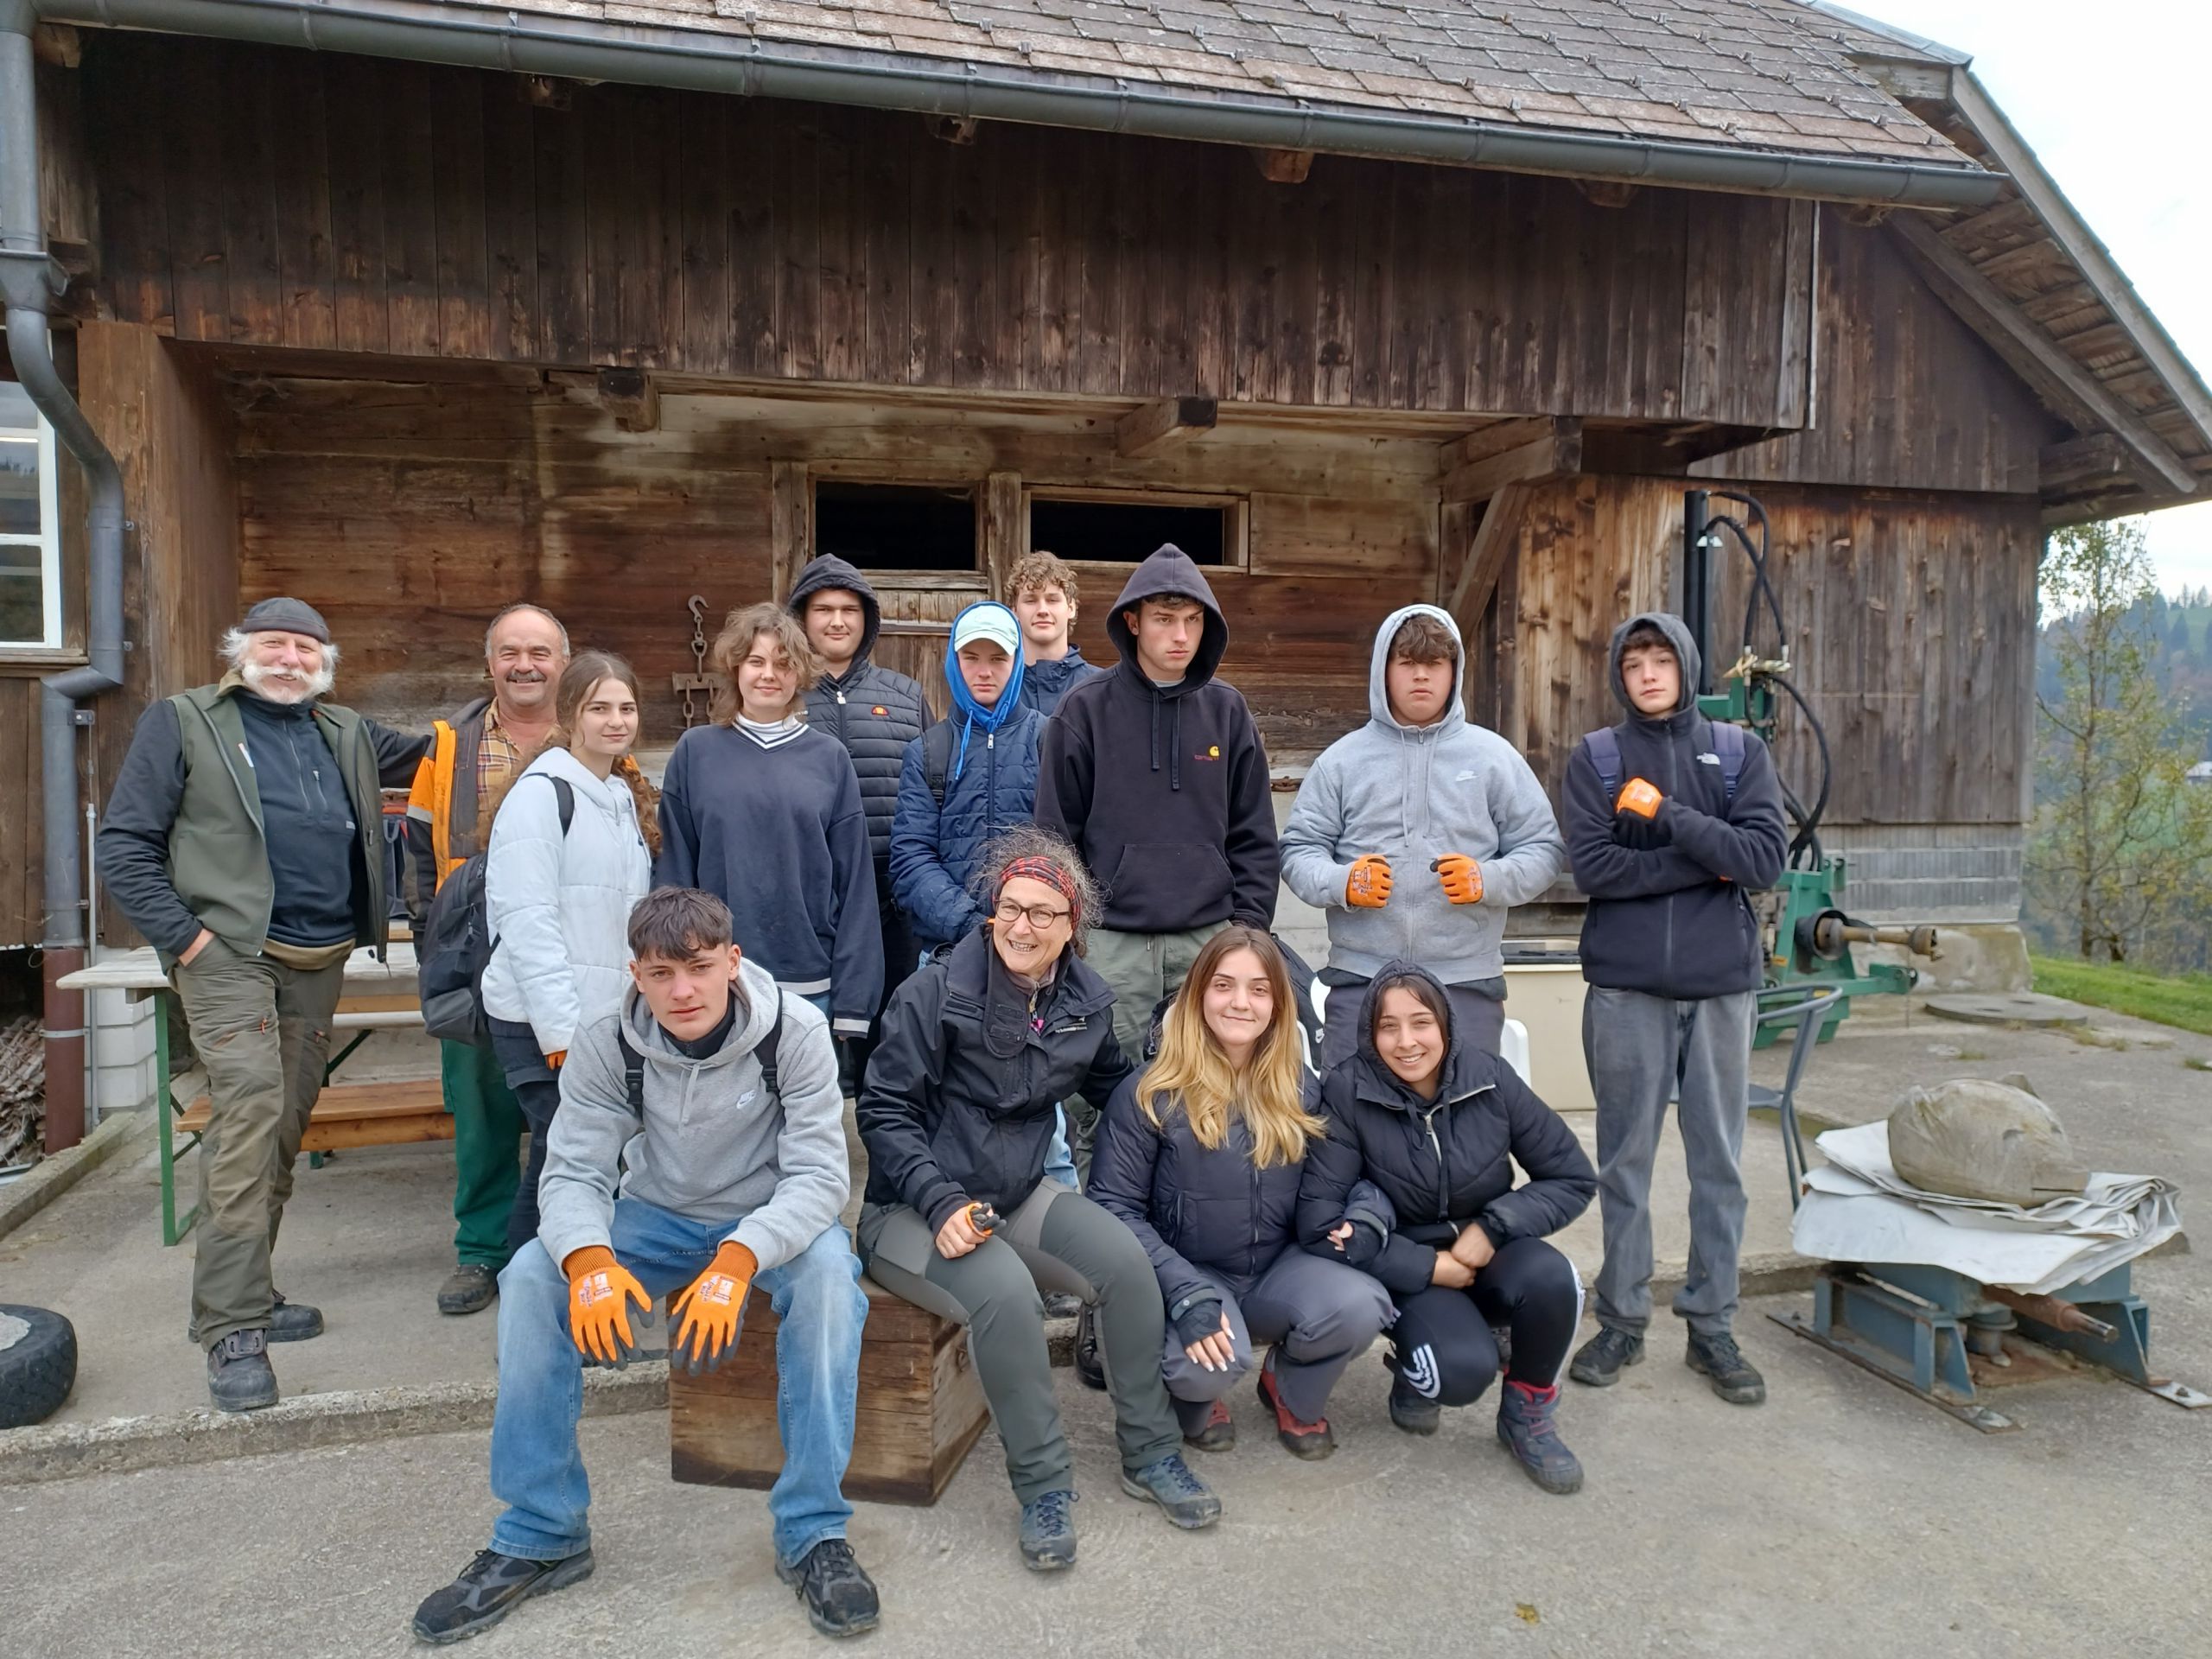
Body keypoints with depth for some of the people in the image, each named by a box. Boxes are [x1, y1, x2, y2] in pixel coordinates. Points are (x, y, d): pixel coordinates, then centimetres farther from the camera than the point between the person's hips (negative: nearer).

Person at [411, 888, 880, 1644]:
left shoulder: (793, 1033, -21)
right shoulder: (606, 1046, -14)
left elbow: (818, 1175, -25)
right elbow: (574, 1171, -16)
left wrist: (738, 1259, -43)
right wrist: (589, 1259, -40)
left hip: (770, 1221, -2)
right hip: (657, 1219, 3)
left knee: (828, 1267, -35)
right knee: (531, 1275, -22)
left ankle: (813, 1532, -22)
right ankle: (541, 1536, -7)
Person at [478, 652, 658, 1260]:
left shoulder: (626, 795, 15)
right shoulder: (541, 793, -10)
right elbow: (527, 920, -17)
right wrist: (563, 1032, -20)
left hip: (613, 1018, 8)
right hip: (546, 1025, -7)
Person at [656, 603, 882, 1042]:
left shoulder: (830, 759, 3)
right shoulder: (696, 751, 3)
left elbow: (855, 884, 2)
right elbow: (674, 871, 4)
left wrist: (852, 1003, -2)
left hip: (811, 987, 0)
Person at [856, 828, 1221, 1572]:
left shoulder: (1086, 1000, 2)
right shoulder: (936, 993, -14)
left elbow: (1115, 1083, 20)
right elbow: (884, 1110, -13)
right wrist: (942, 1204, -23)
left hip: (1019, 1197, 5)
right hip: (915, 1210, -5)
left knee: (1126, 1259, -21)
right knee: (1007, 1292, -33)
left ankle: (1150, 1454, -2)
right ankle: (1043, 1484, -13)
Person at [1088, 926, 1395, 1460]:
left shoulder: (1299, 1090, 4)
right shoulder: (1150, 1094, -10)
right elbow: (1114, 1207, -12)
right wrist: (1189, 1296, -24)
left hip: (1279, 1272, 3)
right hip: (1189, 1275, -3)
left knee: (1358, 1307, -28)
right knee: (1208, 1365, -35)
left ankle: (1293, 1392, 8)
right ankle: (1199, 1395, 6)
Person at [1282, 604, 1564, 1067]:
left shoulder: (1493, 756, 7)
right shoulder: (1343, 759, 7)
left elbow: (1543, 848, 7)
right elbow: (1299, 849, 7)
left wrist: (1489, 880, -12)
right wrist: (1341, 883, -14)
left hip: (1467, 982, 0)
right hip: (1359, 981, 0)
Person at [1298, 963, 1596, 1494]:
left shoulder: (1490, 1078, -12)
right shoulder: (1347, 1093, -18)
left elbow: (1573, 1179, -4)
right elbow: (1321, 1223, -19)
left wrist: (1493, 1226, -18)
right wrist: (1428, 1267, -20)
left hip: (1488, 1254, 3)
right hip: (1406, 1268, -2)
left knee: (1550, 1277, -31)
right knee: (1464, 1370, -31)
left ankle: (1527, 1414, 0)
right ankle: (1414, 1377, 9)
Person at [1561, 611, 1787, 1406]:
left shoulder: (1739, 752, 6)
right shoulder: (1595, 758, 2)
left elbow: (1765, 858, -7)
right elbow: (1592, 866, -10)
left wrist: (1669, 814, -15)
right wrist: (1708, 861, -12)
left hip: (1721, 982, 1)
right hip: (1625, 984, -1)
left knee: (1719, 1161, 9)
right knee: (1625, 1159, 7)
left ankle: (1712, 1324, 22)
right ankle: (1622, 1319, 20)